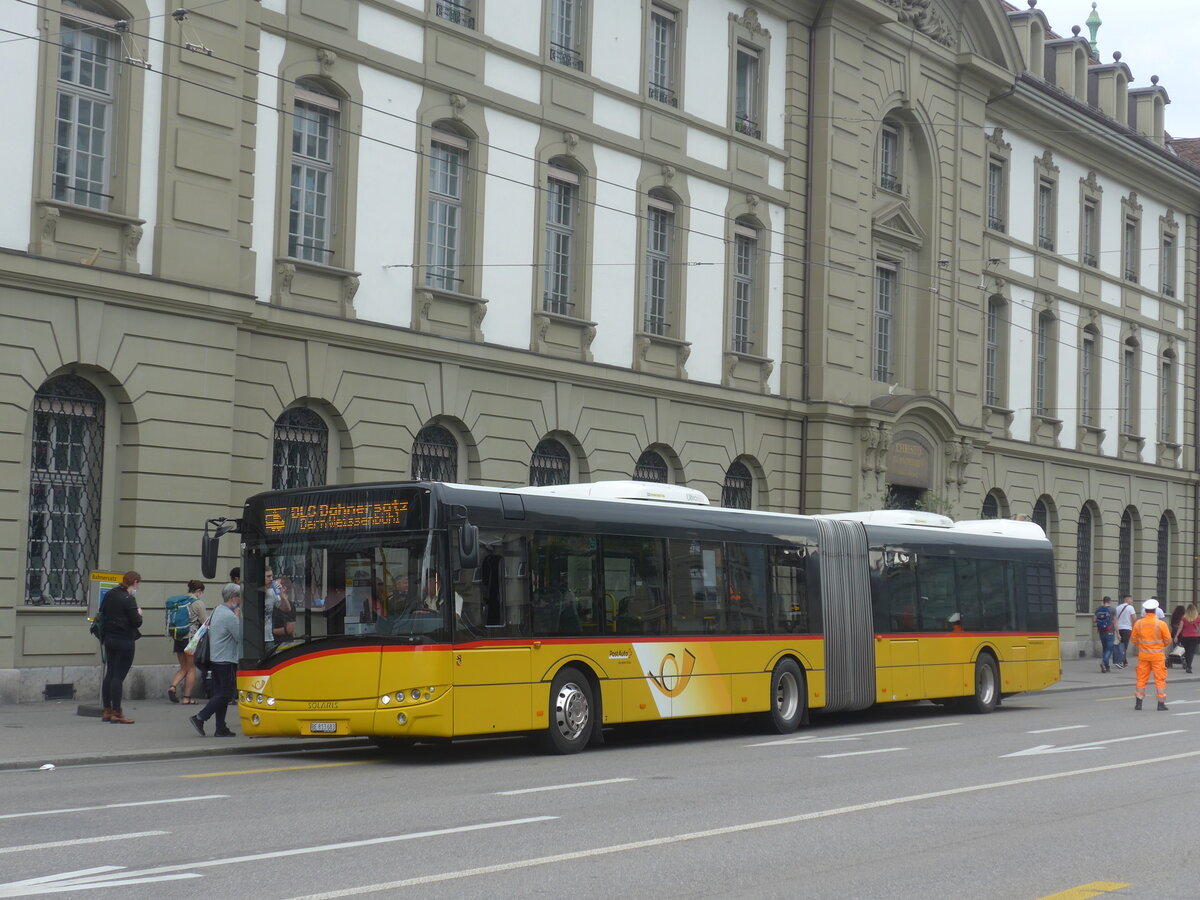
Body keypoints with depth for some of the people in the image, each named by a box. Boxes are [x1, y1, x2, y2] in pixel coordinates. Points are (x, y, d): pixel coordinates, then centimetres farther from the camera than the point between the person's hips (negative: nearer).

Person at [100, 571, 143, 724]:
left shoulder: (109, 595, 7)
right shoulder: (128, 599, -16)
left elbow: (103, 614, 15)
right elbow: (136, 622, -17)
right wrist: (139, 613, 2)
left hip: (109, 638, 8)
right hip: (124, 641, -8)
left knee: (110, 674, 13)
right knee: (119, 676, -5)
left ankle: (107, 711, 17)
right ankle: (116, 713, -3)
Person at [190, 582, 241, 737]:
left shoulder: (217, 611, 13)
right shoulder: (230, 616, -18)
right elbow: (241, 637, -16)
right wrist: (239, 617, -6)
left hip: (215, 659, 10)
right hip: (227, 660, -10)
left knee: (220, 693, 10)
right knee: (225, 694, -4)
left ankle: (220, 728, 11)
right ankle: (199, 718, -8)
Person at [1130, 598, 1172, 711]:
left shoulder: (1138, 623, -4)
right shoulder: (1161, 624, -12)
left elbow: (1133, 640, 4)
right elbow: (1168, 640, -5)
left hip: (1143, 655, 3)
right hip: (1158, 655, -3)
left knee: (1142, 678, 10)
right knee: (1160, 679, 5)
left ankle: (1138, 702, 12)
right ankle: (1161, 703, 5)